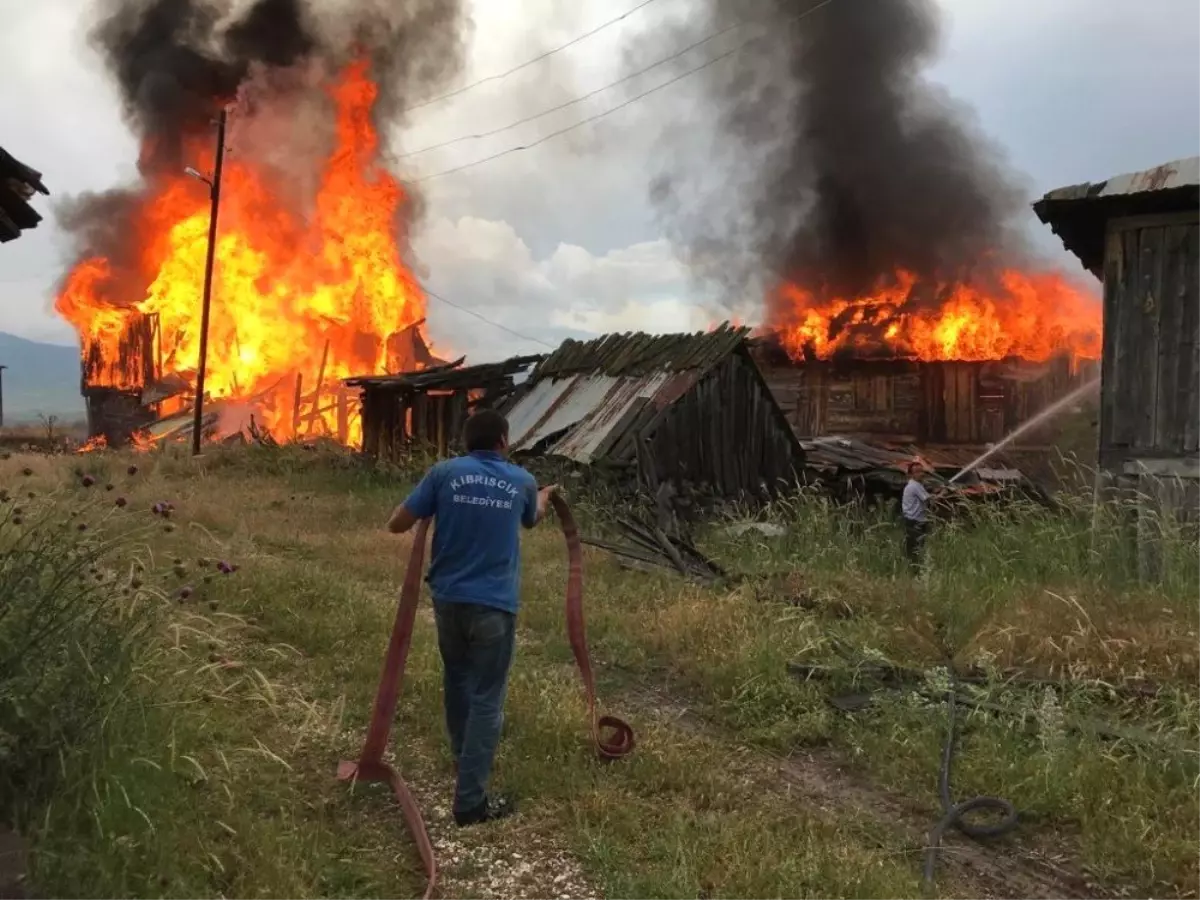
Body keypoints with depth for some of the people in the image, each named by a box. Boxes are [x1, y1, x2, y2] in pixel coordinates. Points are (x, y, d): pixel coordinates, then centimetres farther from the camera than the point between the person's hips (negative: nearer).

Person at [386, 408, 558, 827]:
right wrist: (544, 497, 47)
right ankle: (470, 800, 5)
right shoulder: (522, 481, 1)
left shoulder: (444, 473, -3)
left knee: (457, 681, 24)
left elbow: (396, 524, -3)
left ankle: (465, 758, 44)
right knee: (486, 698, 4)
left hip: (448, 598, 2)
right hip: (494, 604, -2)